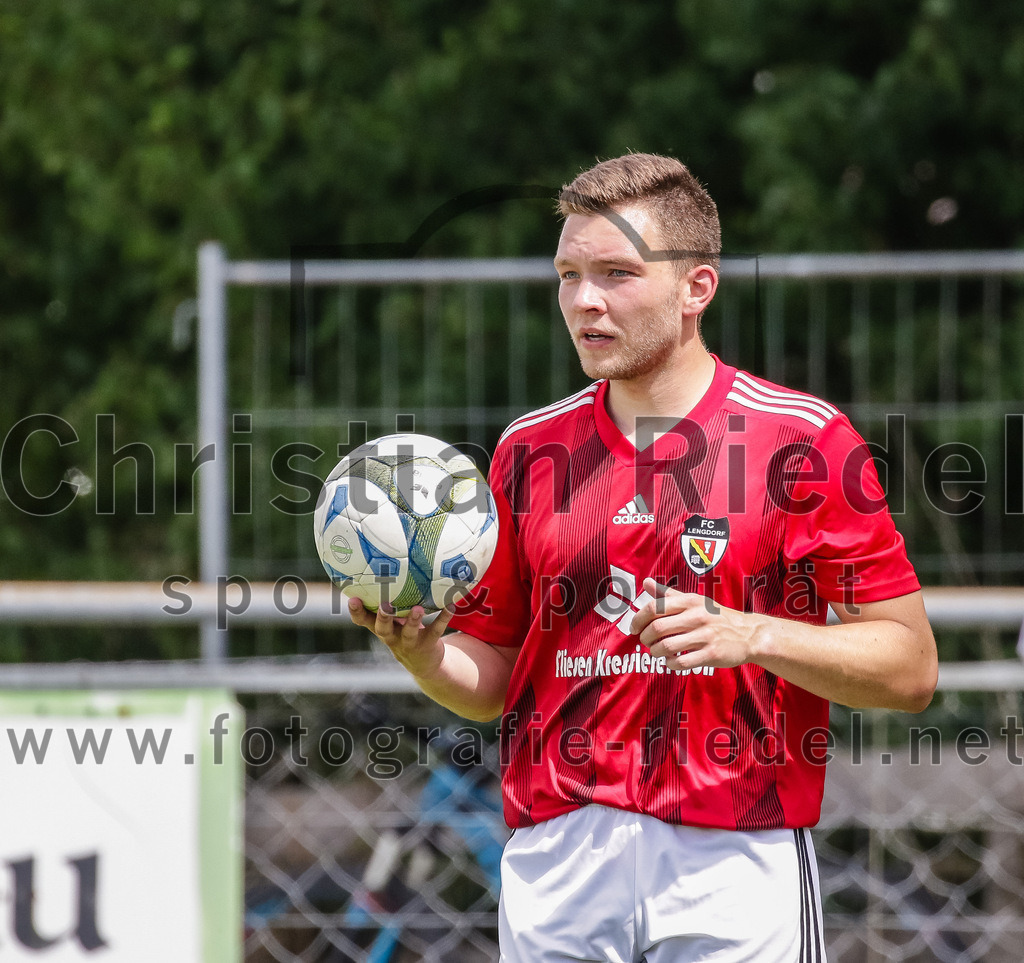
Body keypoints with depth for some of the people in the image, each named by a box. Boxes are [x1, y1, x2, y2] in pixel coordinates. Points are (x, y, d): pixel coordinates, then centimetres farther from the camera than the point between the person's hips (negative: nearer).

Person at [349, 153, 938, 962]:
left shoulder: (805, 439, 0)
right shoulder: (529, 449, 13)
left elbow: (911, 668, -2)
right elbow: (491, 680, 18)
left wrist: (752, 635, -16)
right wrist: (420, 652, -4)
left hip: (739, 858, -3)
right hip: (554, 857, 3)